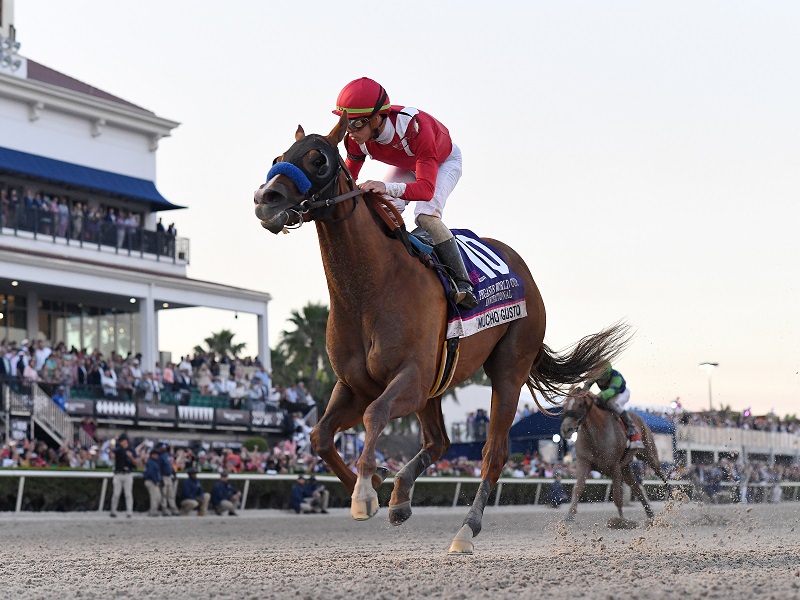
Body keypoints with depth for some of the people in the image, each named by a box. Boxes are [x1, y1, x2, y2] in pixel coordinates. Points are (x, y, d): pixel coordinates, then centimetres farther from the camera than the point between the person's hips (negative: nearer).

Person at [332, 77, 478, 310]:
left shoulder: (415, 127, -46)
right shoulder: (357, 138, -27)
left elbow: (426, 188, -54)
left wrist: (387, 187, -71)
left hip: (444, 162, -6)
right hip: (406, 166, 6)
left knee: (426, 216, -28)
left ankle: (463, 283, -22)